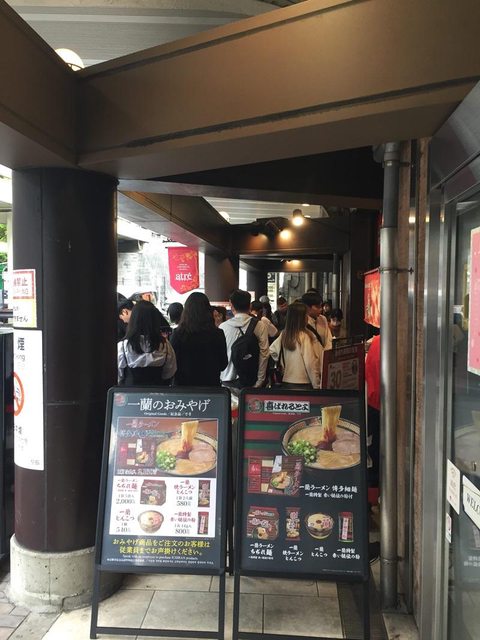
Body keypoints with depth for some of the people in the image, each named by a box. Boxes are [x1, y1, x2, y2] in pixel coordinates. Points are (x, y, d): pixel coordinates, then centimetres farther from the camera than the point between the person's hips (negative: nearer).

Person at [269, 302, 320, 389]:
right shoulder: (305, 336, -16)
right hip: (304, 382, -6)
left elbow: (272, 350, 15)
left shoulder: (284, 334, 2)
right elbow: (311, 364, -16)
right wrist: (317, 385, -10)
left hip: (287, 381, 7)